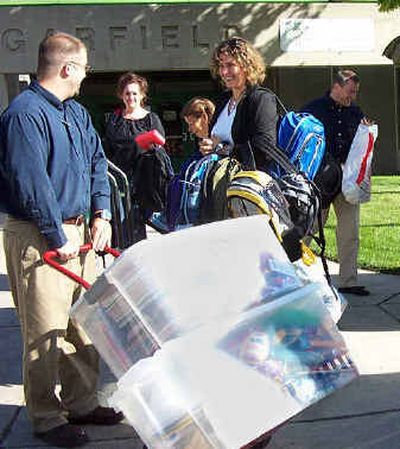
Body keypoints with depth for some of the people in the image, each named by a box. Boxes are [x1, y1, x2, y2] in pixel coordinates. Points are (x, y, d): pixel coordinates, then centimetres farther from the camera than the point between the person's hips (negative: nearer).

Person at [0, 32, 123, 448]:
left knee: (83, 323, 15)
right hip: (39, 237, -9)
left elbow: (97, 162, 17)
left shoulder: (76, 112, 14)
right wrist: (58, 239, -17)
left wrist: (101, 214, 3)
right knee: (46, 332, -2)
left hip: (77, 229, 9)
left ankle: (81, 402, 28)